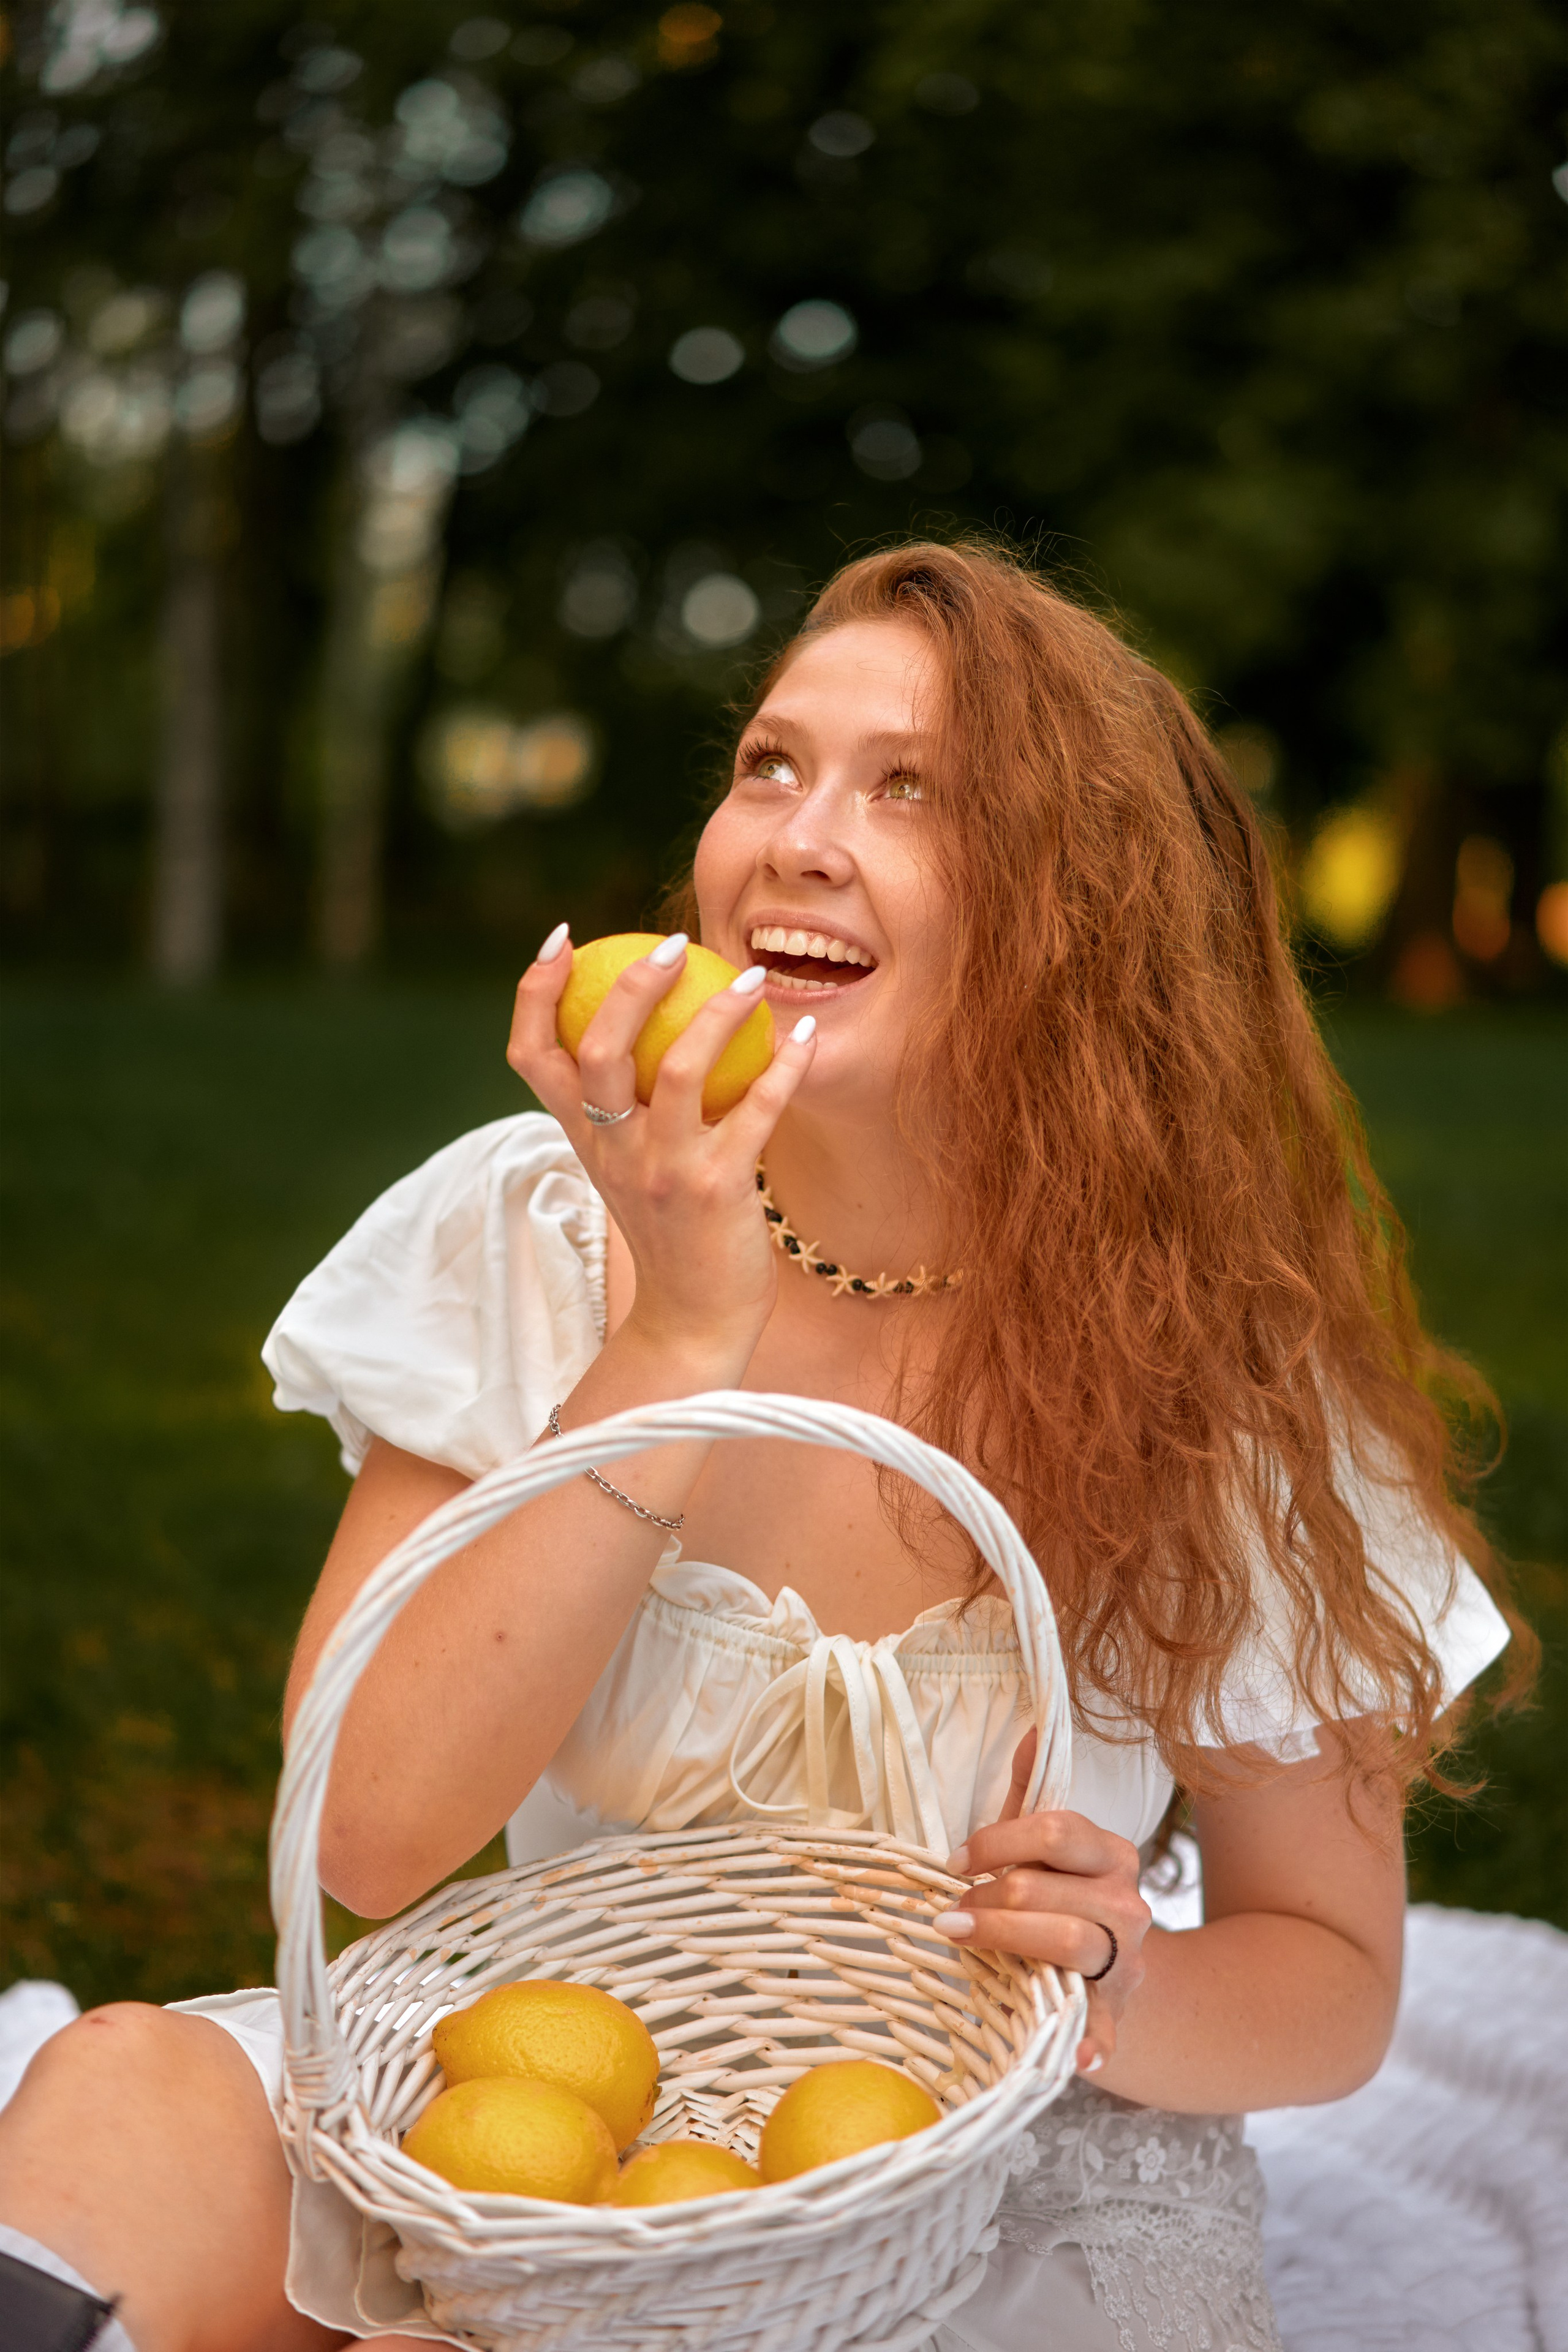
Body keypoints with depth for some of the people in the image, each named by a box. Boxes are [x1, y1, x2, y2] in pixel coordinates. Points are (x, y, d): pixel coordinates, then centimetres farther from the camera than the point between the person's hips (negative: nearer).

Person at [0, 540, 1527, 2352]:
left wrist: (1120, 1998, -24)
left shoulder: (1223, 1365, -11)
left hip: (1011, 2190, 0)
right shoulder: (524, 1237, -9)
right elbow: (371, 1837, -17)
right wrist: (679, 1341, -23)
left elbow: (1332, 1972, -1)